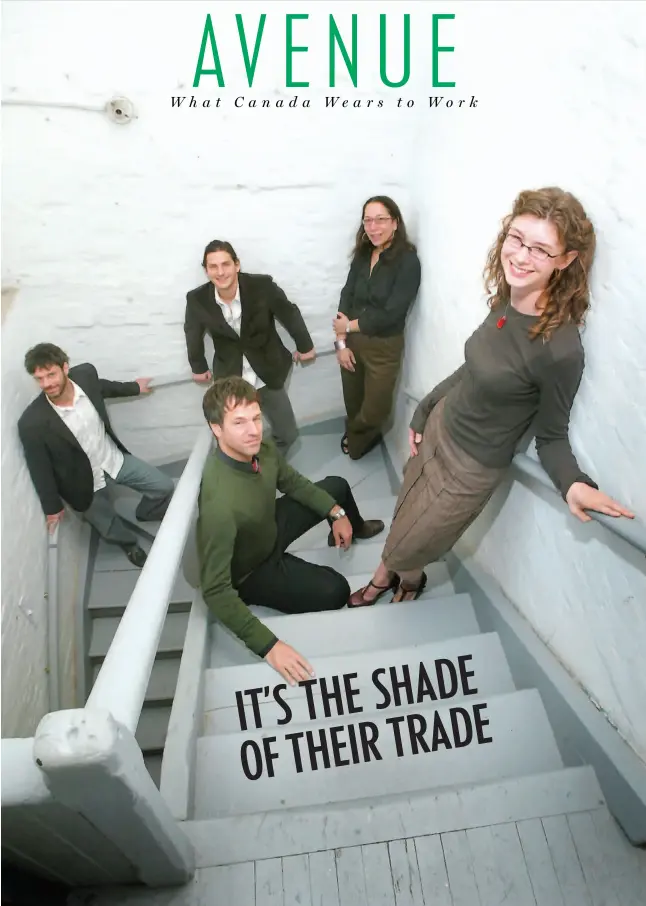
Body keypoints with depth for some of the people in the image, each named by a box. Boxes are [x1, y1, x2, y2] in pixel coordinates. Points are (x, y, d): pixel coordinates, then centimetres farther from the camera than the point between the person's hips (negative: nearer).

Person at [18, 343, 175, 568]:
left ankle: (146, 515, 45)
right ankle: (129, 544, 54)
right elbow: (40, 469, -16)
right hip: (87, 483, -3)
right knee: (112, 531, 16)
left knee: (165, 487, 10)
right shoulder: (32, 422, -31)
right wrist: (53, 507, -4)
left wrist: (134, 387, 24)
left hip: (115, 459, 4)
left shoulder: (85, 374, -20)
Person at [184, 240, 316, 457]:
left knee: (287, 433, 11)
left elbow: (290, 314, -4)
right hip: (230, 378, 0)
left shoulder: (262, 286, -20)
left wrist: (305, 346, 8)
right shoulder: (197, 299, -14)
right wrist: (198, 367, 17)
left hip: (268, 374, 0)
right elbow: (193, 333, 5)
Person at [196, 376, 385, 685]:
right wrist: (268, 646, -38)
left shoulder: (262, 449, -20)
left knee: (337, 486, 14)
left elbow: (293, 482, 3)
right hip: (249, 572, -6)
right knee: (334, 591, -20)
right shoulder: (219, 502, -43)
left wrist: (336, 513, -2)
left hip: (270, 530, 7)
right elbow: (215, 591, -38)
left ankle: (355, 528, 49)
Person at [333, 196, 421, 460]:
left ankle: (356, 440, 42)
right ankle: (360, 435, 49)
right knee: (352, 401, 18)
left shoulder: (408, 261, -15)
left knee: (375, 407, 10)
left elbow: (391, 313, -19)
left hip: (384, 347, -4)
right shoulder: (362, 254, 2)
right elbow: (346, 297, 0)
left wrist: (350, 326, -11)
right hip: (352, 341, 5)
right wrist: (341, 342, -9)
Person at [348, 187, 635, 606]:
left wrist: (574, 483, -36)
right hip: (438, 429, 6)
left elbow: (551, 435, -17)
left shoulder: (561, 348, -30)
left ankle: (409, 578, 53)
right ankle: (383, 578, 56)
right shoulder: (504, 303, -9)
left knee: (407, 549, 16)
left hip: (471, 468, -6)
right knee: (402, 520, 26)